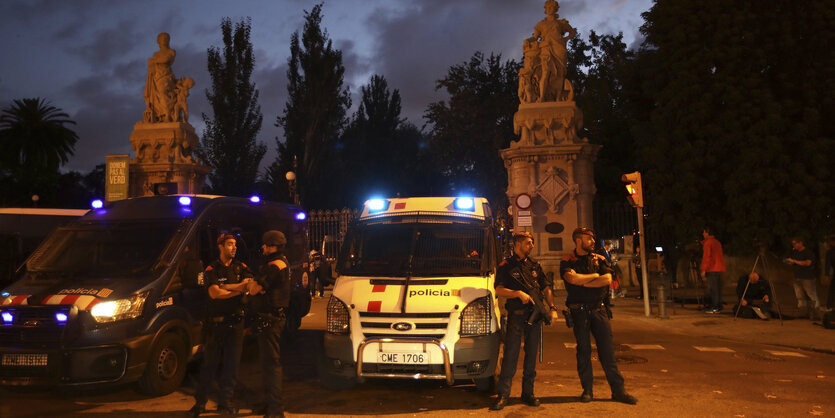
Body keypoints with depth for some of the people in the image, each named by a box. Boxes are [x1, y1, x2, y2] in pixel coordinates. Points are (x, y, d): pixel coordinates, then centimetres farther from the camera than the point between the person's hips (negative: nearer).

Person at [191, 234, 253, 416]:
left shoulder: (241, 267, 9)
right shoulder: (212, 269, 0)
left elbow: (250, 284, -8)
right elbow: (214, 293, -14)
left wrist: (223, 286, -13)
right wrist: (239, 289, -10)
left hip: (236, 321, 3)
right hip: (216, 322, -2)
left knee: (231, 364, 5)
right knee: (209, 364, 2)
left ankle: (225, 402, 15)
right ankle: (200, 402, 13)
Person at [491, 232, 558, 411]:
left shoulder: (535, 265, 15)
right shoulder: (506, 265, 1)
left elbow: (546, 288, 15)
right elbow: (499, 290, -7)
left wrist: (552, 307, 2)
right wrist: (519, 293, -20)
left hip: (535, 315, 5)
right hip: (516, 315, -4)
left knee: (532, 355, 8)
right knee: (510, 355, -7)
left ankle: (528, 392, 16)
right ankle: (502, 395, -3)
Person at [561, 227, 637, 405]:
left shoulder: (599, 259, 11)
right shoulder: (567, 262, 2)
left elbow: (608, 279, -6)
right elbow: (573, 279, -18)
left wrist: (582, 282, -9)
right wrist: (595, 276, -5)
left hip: (599, 309, 2)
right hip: (579, 311, -2)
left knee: (607, 349, 1)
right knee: (583, 351, 3)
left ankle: (618, 390, 6)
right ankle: (587, 390, 13)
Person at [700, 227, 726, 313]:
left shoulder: (707, 243, -9)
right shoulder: (717, 242, 17)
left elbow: (706, 257, -14)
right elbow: (721, 256, 20)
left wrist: (703, 269, -12)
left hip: (712, 269, -8)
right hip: (719, 268, 8)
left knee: (712, 288, -7)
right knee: (718, 288, 11)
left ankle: (714, 307, -9)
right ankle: (719, 306, 14)